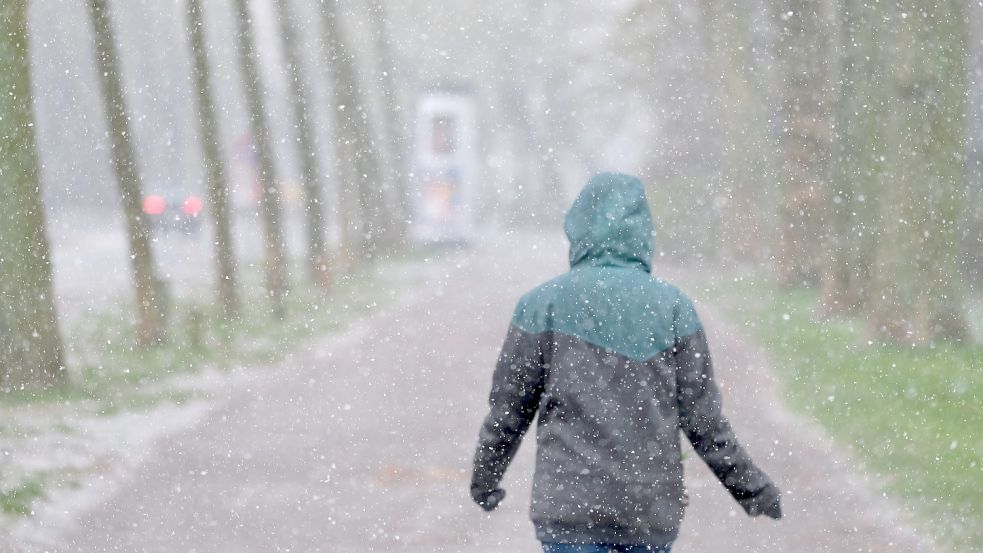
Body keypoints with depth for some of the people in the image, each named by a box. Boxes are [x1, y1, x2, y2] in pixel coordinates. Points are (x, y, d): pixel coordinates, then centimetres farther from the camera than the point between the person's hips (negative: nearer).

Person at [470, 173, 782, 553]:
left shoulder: (543, 304, -2)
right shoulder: (673, 306, 1)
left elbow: (507, 410, 4)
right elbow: (703, 417, 2)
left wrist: (484, 480, 20)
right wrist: (751, 488, 14)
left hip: (568, 505, -2)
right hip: (653, 508, 2)